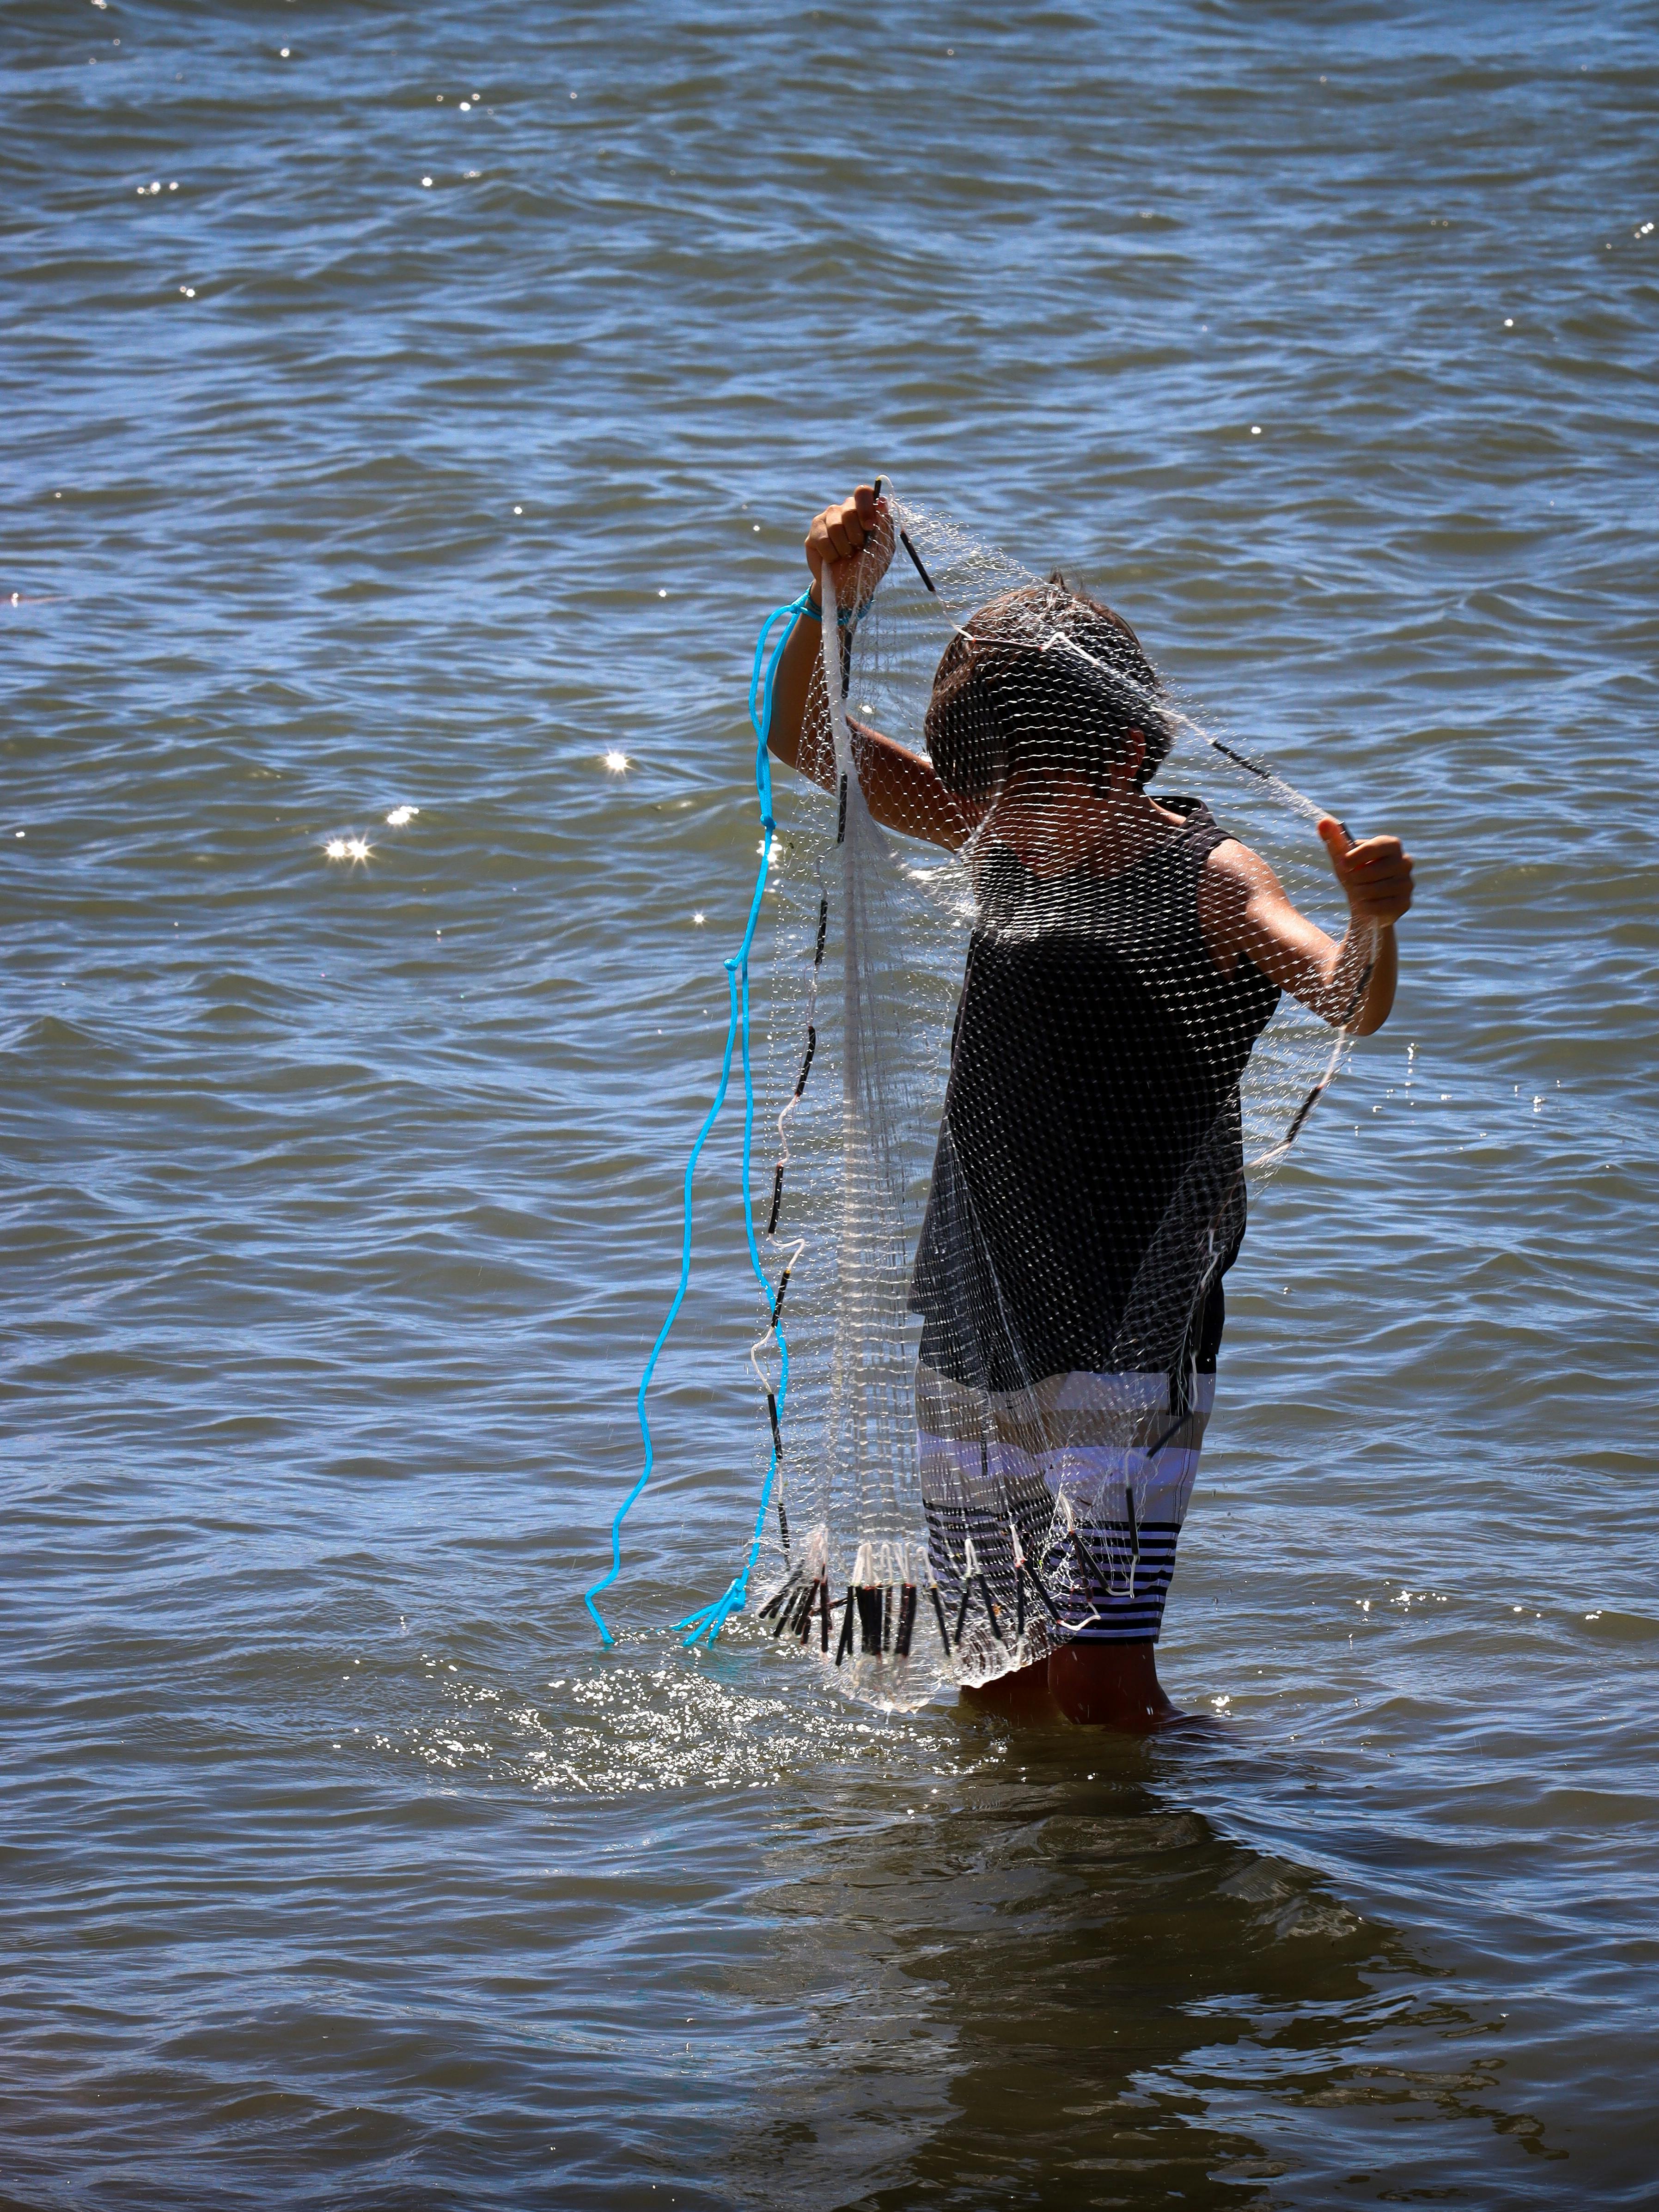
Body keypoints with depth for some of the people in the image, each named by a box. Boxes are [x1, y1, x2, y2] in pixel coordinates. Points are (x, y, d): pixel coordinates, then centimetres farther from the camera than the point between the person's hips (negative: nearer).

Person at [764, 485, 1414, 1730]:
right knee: (998, 1685, 13)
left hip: (1133, 1328, -6)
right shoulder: (1007, 838, 6)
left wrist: (1373, 928, -49)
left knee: (1099, 1689, -10)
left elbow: (1347, 1003, -26)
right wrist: (838, 600, -10)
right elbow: (809, 740, 7)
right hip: (979, 1314, 6)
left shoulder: (1204, 881, -12)